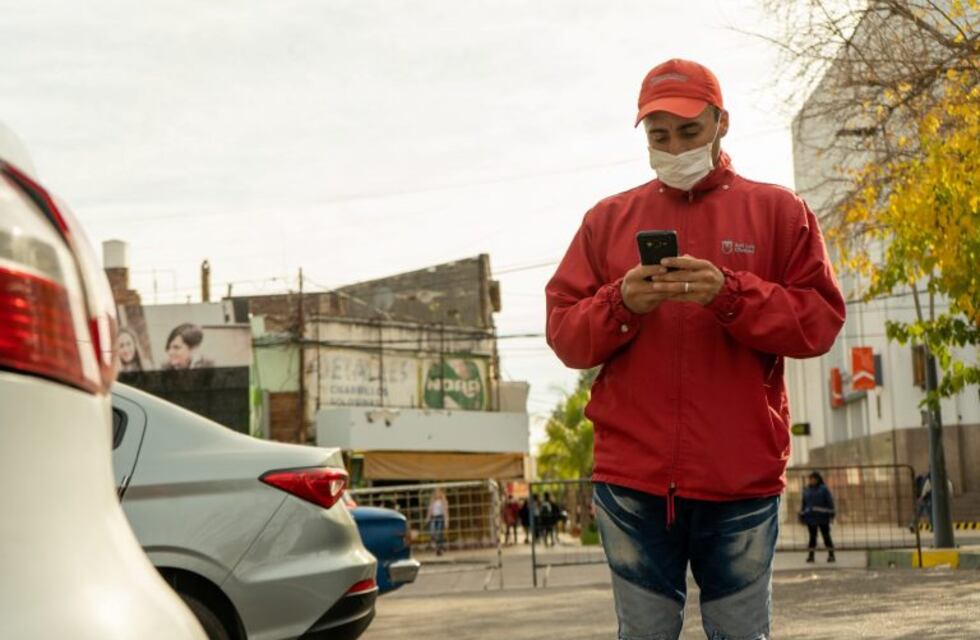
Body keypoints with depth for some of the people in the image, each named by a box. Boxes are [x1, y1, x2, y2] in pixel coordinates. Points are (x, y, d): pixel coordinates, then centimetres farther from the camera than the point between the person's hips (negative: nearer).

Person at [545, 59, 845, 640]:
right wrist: (621, 304, -12)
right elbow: (563, 333, 8)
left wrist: (729, 294, -14)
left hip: (742, 478, -1)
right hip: (632, 477, 1)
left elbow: (821, 321, 0)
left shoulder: (778, 211, 8)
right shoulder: (608, 219, 13)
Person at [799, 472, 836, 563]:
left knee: (826, 535, 0)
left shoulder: (824, 489, -1)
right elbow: (804, 504, 15)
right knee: (812, 536, 5)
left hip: (822, 517, -3)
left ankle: (831, 555, 5)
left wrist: (831, 515, -9)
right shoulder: (806, 490, 11)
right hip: (811, 517, 3)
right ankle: (811, 555, 8)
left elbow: (830, 502, -3)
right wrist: (802, 515, 12)